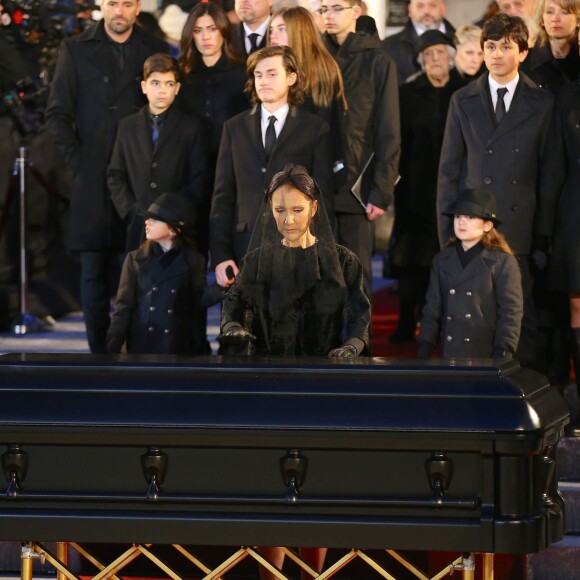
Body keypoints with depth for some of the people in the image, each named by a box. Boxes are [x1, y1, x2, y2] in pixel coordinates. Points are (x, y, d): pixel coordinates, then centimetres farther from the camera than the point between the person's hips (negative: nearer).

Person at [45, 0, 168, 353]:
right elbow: (58, 113, 7)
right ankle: (100, 350, 3)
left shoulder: (155, 50, 10)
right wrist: (77, 159, -3)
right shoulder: (76, 50, 8)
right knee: (96, 272, 0)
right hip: (94, 178, 0)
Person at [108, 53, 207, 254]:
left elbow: (199, 182, 2)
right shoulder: (127, 126, 15)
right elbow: (115, 176, 13)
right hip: (138, 226, 2)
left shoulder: (190, 127, 7)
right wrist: (130, 211, 0)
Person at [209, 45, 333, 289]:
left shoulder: (316, 130, 6)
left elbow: (323, 198, 3)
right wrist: (220, 256, -1)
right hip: (244, 249, 2)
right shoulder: (234, 128, 13)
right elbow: (222, 196, 9)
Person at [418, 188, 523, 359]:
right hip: (450, 356, 4)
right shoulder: (442, 260, 13)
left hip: (486, 358, -4)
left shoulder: (503, 262, -2)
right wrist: (424, 350, 6)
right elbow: (433, 309, 14)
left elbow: (511, 312, -5)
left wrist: (503, 354, -13)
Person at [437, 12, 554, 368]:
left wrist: (544, 232, 1)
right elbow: (449, 170, 10)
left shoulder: (542, 103, 5)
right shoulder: (463, 101, 9)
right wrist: (447, 232, 4)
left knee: (523, 316, -1)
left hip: (520, 228, -1)